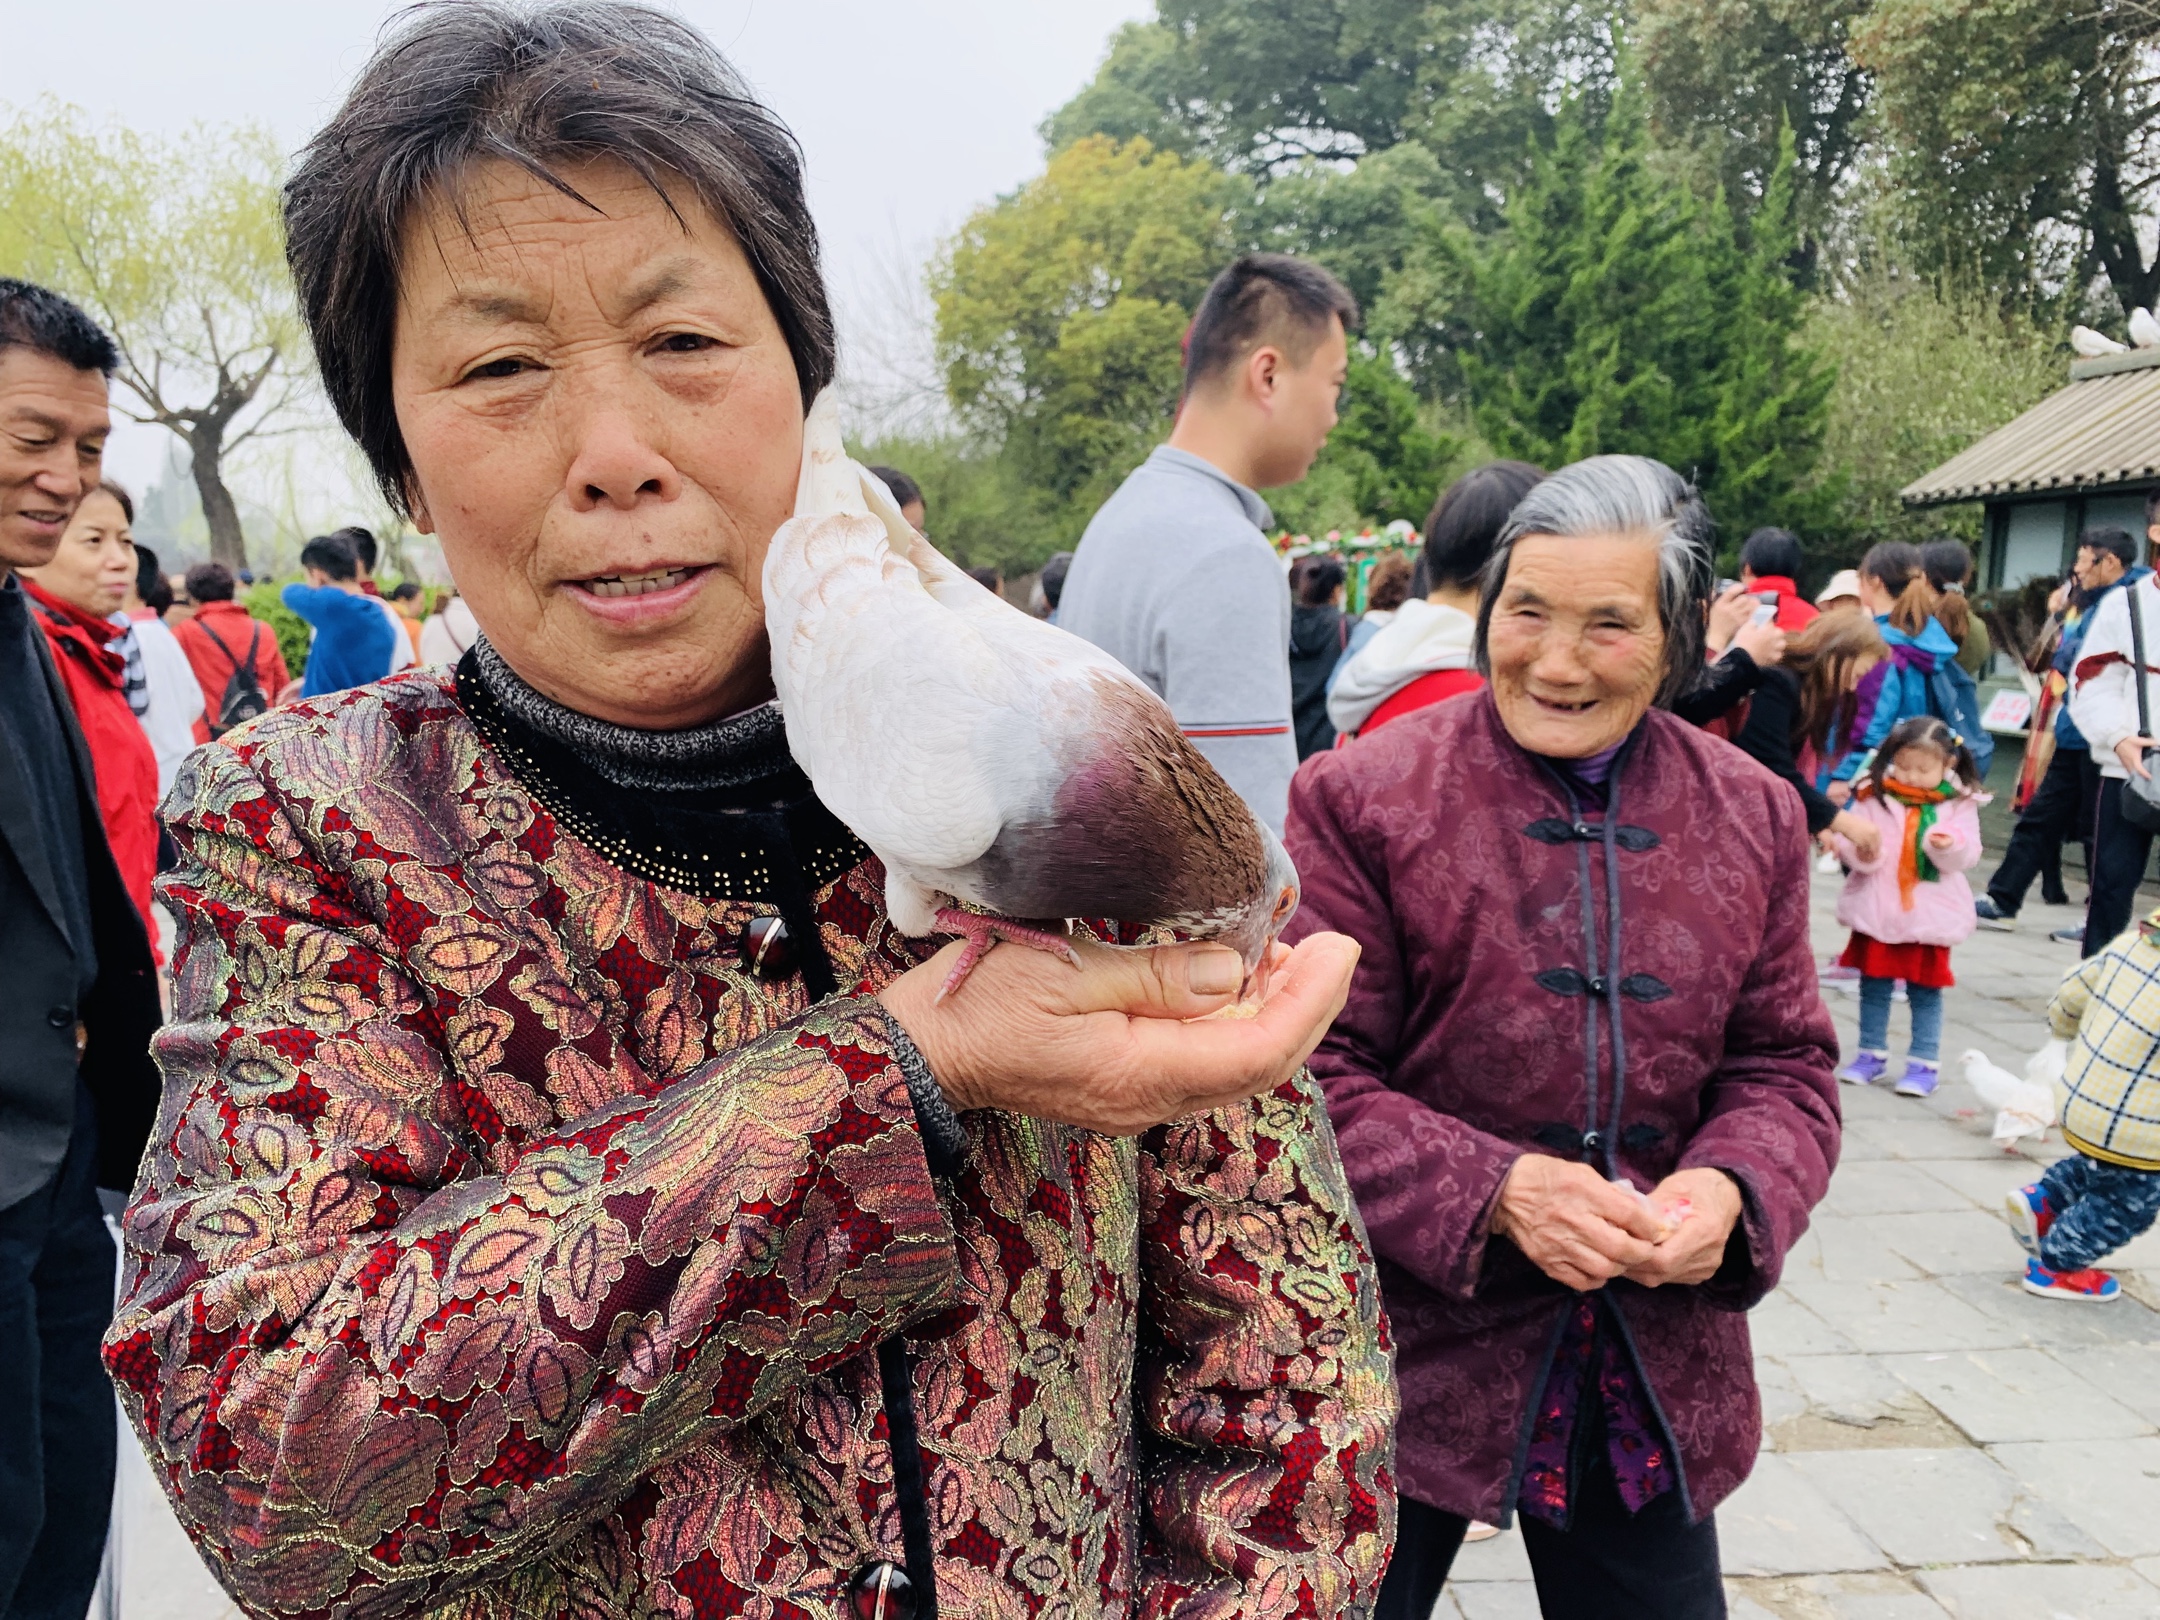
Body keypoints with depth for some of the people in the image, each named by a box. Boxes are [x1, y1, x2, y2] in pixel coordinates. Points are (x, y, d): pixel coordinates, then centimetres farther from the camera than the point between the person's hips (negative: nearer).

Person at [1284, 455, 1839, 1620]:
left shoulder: (1754, 818, 2)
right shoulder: (1361, 800, -12)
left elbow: (1785, 1068, 7)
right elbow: (1311, 1074, -12)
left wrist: (1731, 1190, -14)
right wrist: (1492, 1190, -24)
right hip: (1407, 1359, -3)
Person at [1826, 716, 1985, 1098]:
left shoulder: (1959, 803, -2)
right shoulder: (1873, 795, -2)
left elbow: (1967, 856, -6)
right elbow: (1850, 841, -5)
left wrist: (1950, 845, -27)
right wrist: (1860, 850, -27)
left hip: (1929, 912, -1)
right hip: (1875, 907, 1)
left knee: (1925, 990, 7)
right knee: (1873, 985, 12)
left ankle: (1925, 1062, 16)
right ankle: (1871, 1053, 26)